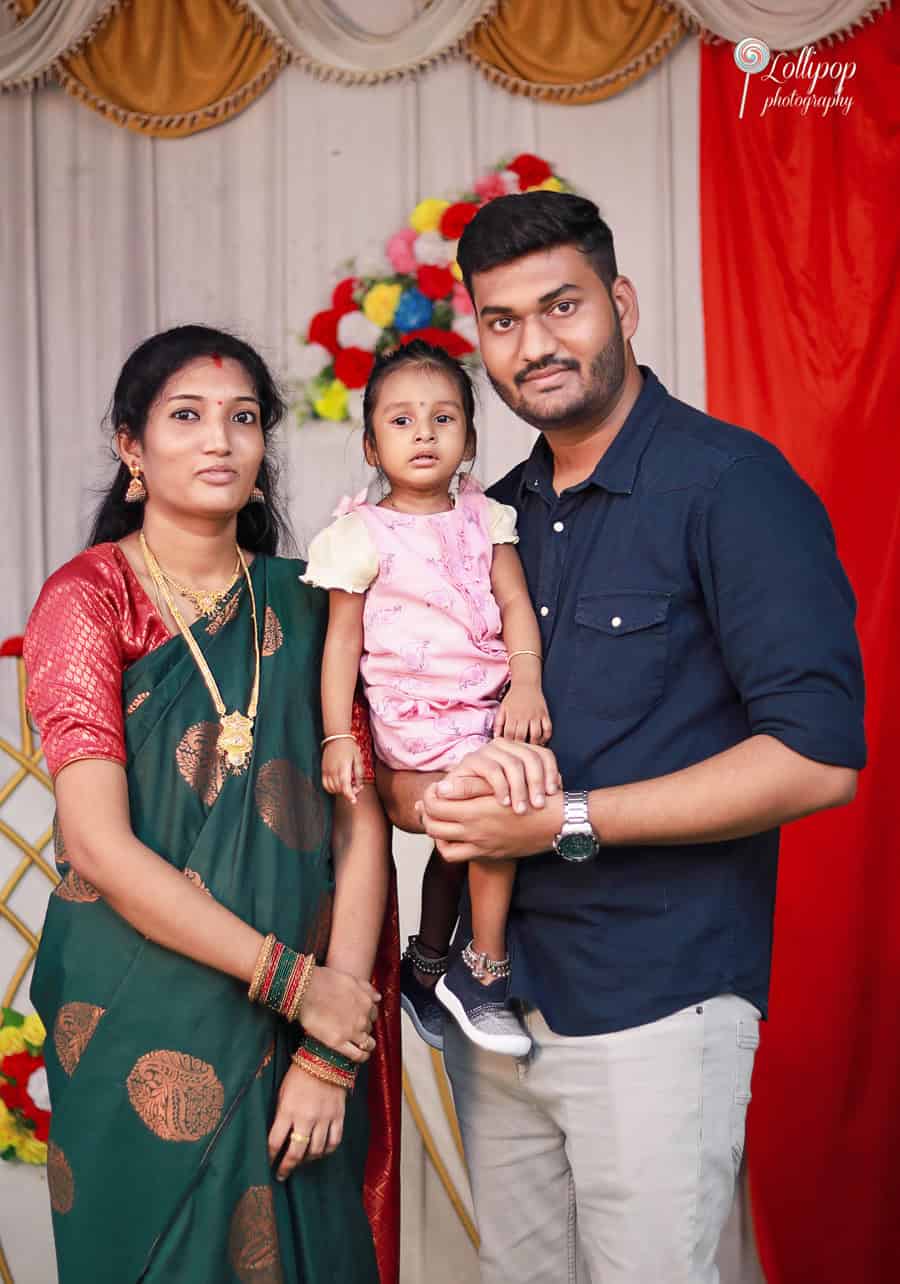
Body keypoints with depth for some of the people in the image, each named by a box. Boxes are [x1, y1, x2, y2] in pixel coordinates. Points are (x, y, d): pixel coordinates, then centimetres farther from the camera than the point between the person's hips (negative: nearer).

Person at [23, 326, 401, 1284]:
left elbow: (360, 820, -2)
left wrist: (330, 1054, -10)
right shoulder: (86, 599, -6)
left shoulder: (303, 605, 3)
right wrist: (293, 980, -16)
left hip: (306, 1026, 3)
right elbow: (98, 844, -15)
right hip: (143, 1030, -3)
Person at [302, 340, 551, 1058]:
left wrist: (526, 682, -17)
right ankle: (484, 973, -11)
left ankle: (427, 968, 37)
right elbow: (343, 640, -3)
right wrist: (337, 736, -9)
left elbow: (515, 602, 0)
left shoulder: (484, 517, 9)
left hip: (487, 701, 6)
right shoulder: (364, 534, -3)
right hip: (416, 712, -5)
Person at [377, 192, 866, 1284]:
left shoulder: (730, 481, -10)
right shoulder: (494, 519, 11)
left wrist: (567, 819, -19)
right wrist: (437, 793, -10)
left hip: (655, 1007, -6)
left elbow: (820, 758, -19)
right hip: (493, 991, 6)